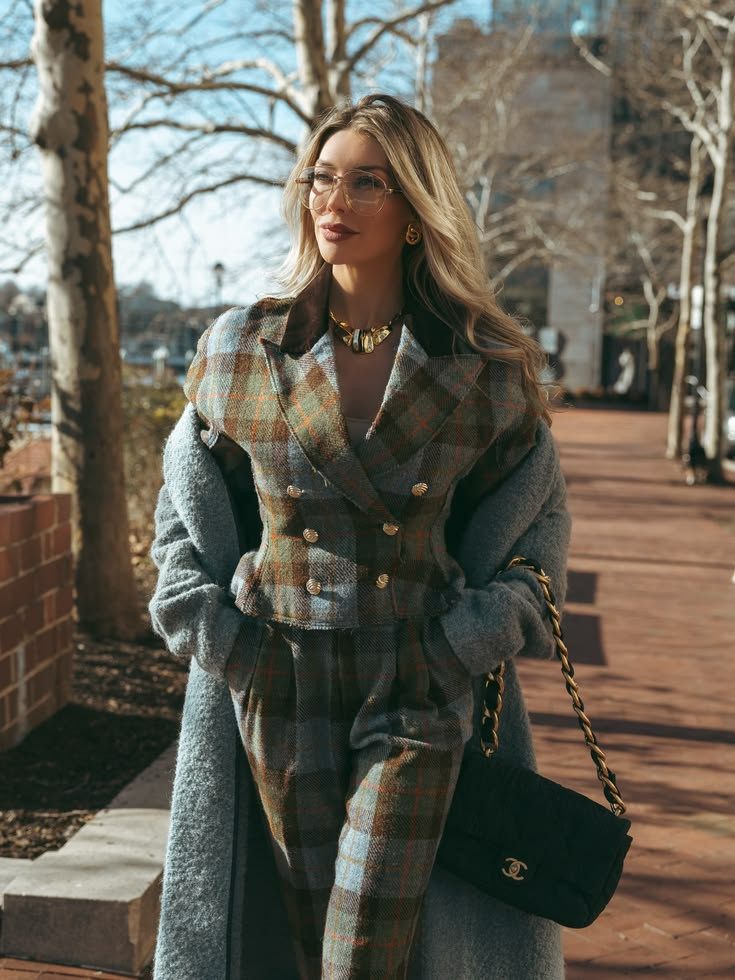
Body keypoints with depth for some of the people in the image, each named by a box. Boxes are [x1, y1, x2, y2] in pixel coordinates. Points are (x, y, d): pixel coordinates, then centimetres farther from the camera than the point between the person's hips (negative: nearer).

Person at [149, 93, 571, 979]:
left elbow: (537, 515, 10)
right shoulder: (239, 352, 1)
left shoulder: (486, 370, -2)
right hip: (275, 689, 2)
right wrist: (208, 624, -1)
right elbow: (187, 505, 13)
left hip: (420, 695, -1)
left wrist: (481, 629, -4)